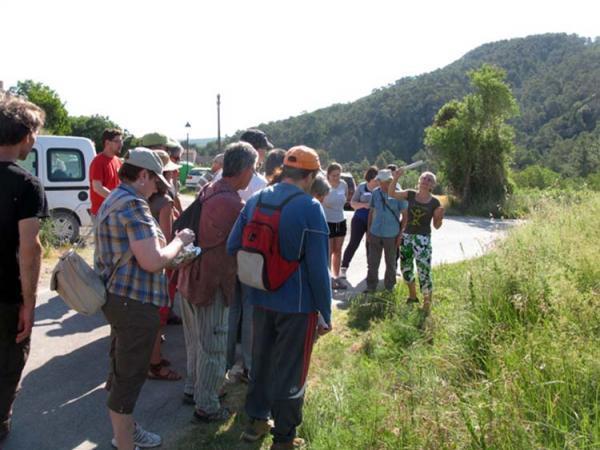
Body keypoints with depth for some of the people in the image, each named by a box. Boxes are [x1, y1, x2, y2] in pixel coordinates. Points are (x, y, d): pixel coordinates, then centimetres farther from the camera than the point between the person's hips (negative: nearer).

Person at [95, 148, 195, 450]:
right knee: (129, 375, 3)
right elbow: (153, 261, -26)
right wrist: (179, 241, -10)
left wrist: (171, 249, 15)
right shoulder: (133, 205, -20)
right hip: (134, 302, -11)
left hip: (117, 296, 11)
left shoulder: (114, 199, 12)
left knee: (122, 369, 23)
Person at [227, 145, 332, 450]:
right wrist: (325, 314, -8)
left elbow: (232, 247, 5)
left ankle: (255, 421, 39)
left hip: (261, 299, 6)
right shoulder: (310, 208, -18)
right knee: (290, 372, 10)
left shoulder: (255, 200, 0)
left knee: (261, 361, 22)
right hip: (297, 304, -6)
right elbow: (318, 268, -18)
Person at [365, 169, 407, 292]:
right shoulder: (376, 193, 0)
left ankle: (389, 287, 29)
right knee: (372, 262, 7)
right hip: (375, 233, 3)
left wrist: (401, 234, -6)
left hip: (391, 235, -2)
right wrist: (368, 230, 9)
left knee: (391, 263, 13)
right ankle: (371, 286, 20)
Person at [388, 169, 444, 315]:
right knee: (405, 268, 15)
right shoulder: (410, 194, 2)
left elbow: (436, 226, 2)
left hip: (423, 239, -3)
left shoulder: (435, 202, -3)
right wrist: (396, 177, -16)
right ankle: (412, 296, 37)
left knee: (424, 272, -9)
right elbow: (391, 193, -5)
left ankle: (427, 304, 3)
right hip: (407, 236, 4)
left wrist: (440, 216, -18)